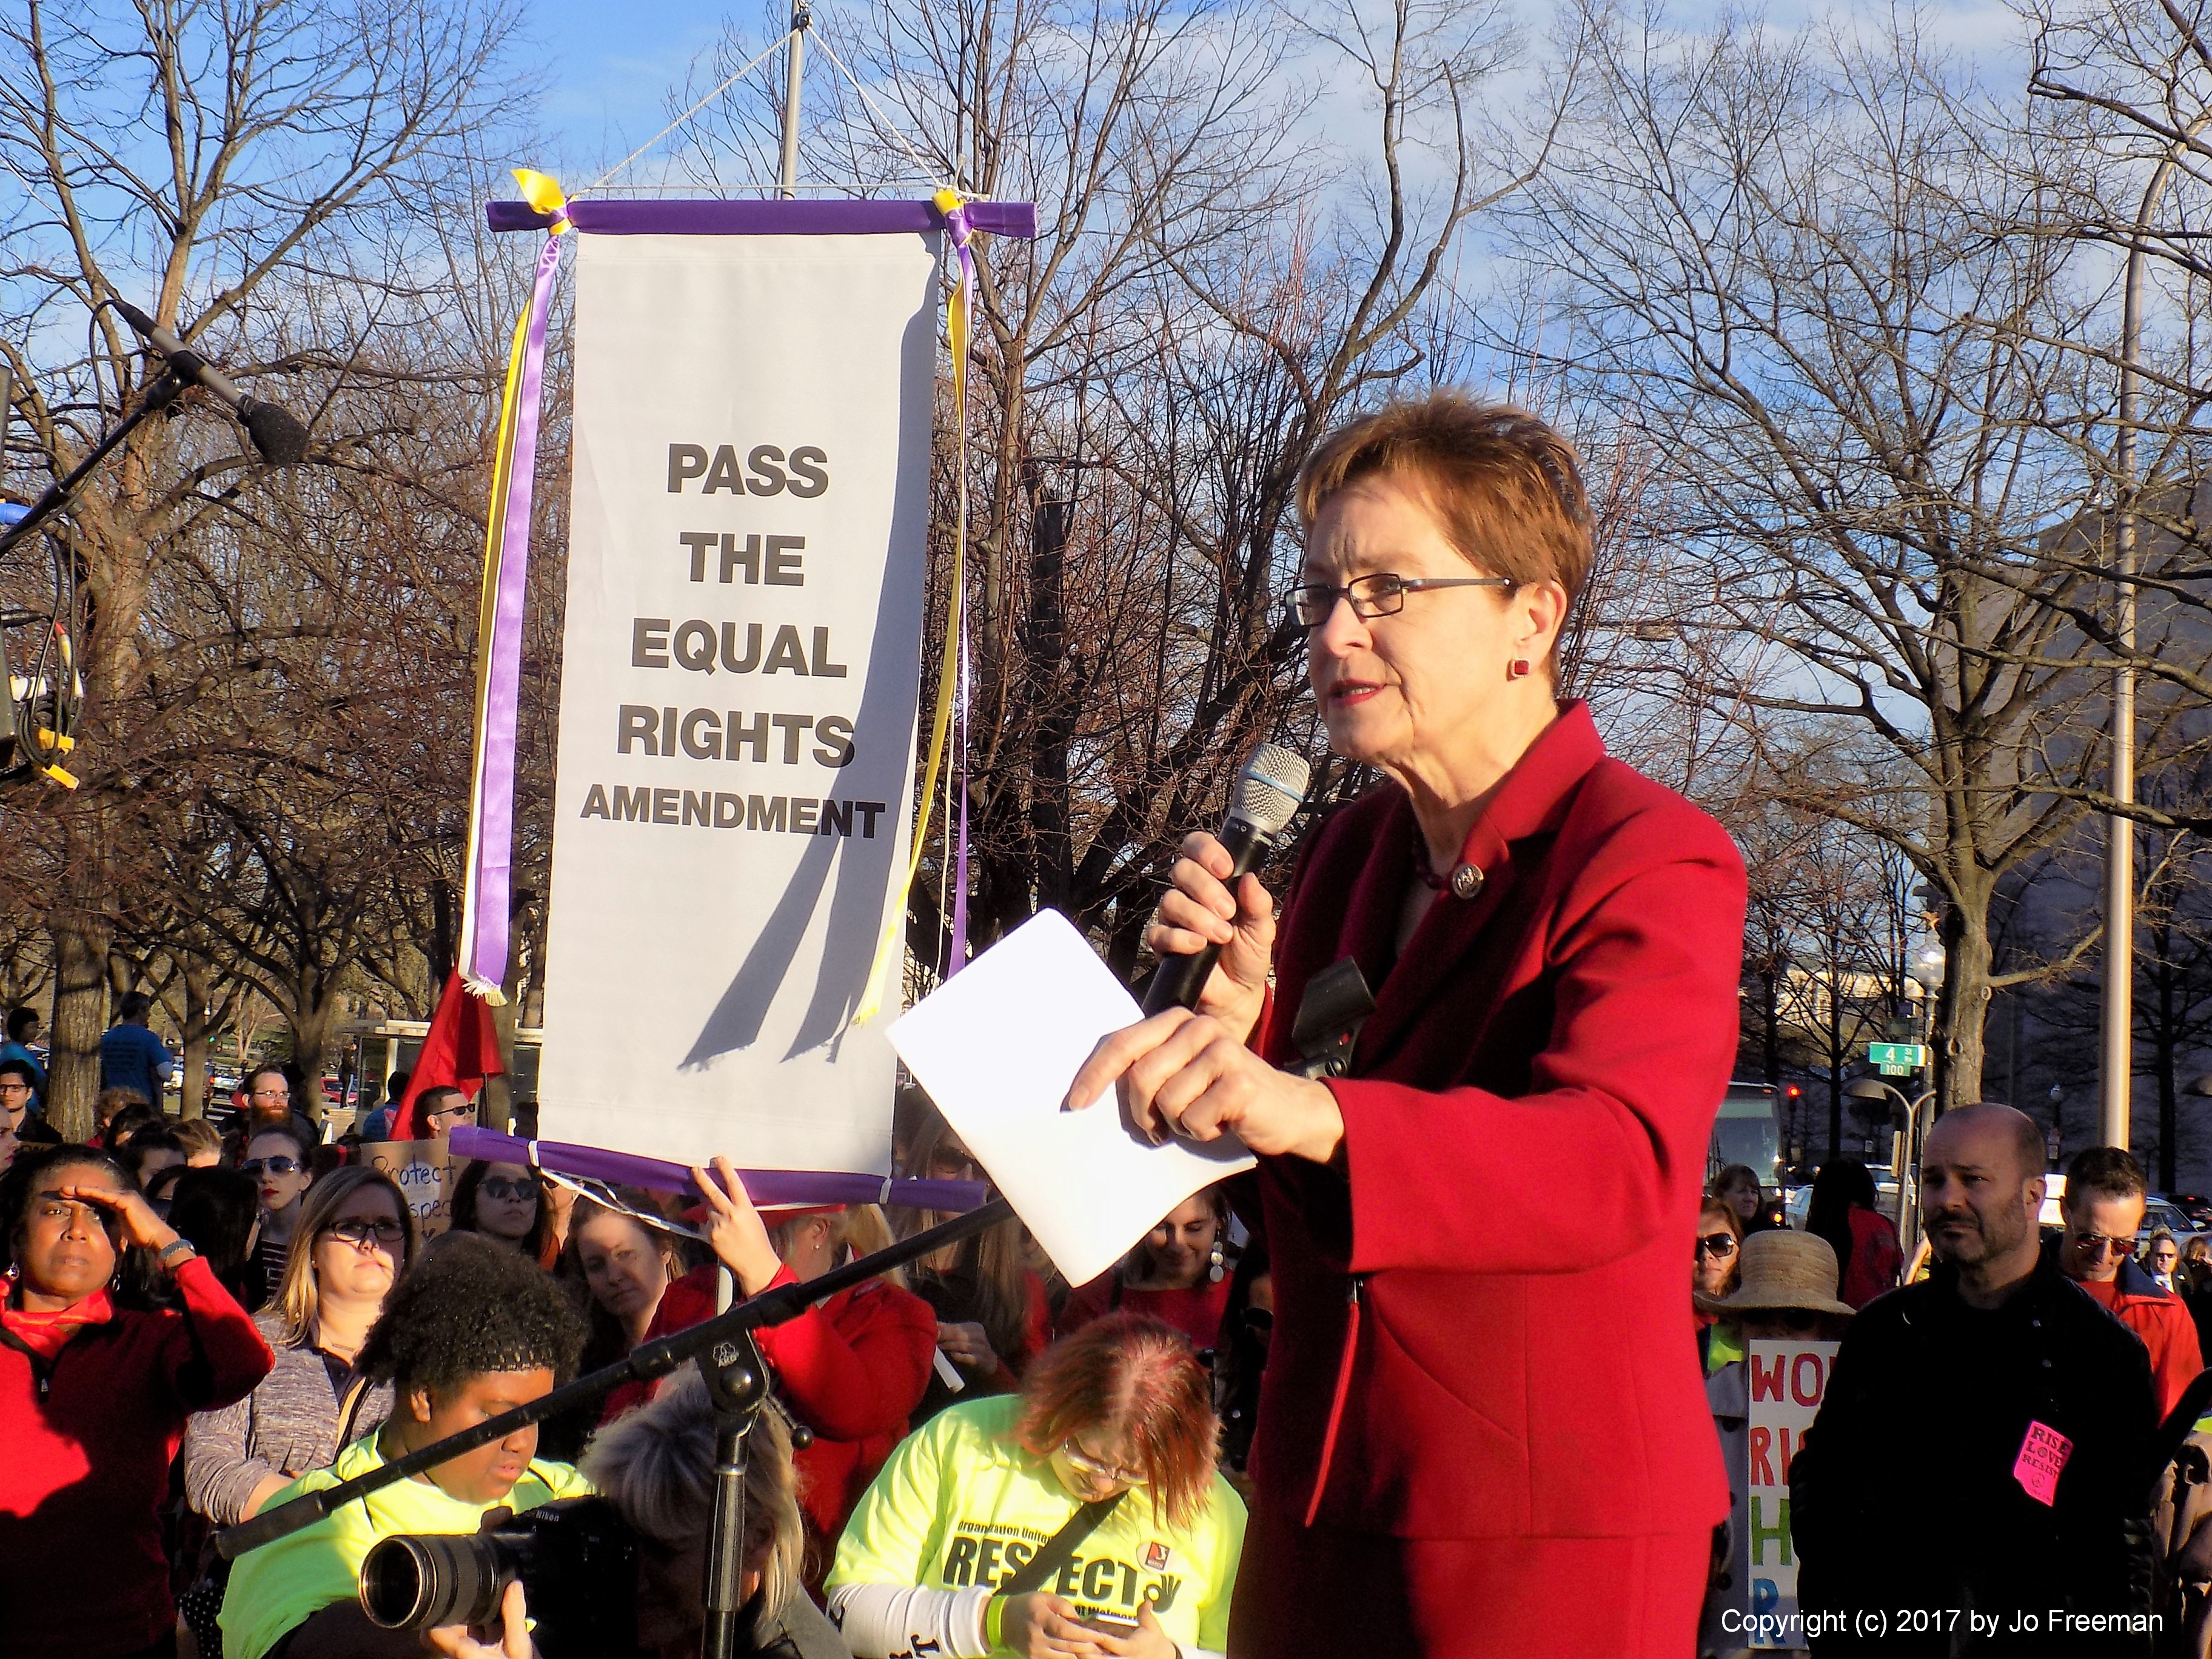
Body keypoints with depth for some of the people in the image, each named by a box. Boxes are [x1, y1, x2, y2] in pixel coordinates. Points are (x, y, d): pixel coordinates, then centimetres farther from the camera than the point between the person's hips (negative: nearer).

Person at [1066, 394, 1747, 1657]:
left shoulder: (1656, 863, -12)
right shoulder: (1352, 851, 9)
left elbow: (1624, 1158, -31)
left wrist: (1317, 1117, -47)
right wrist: (1239, 1013, -8)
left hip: (1551, 1549, -6)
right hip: (1322, 1507, 6)